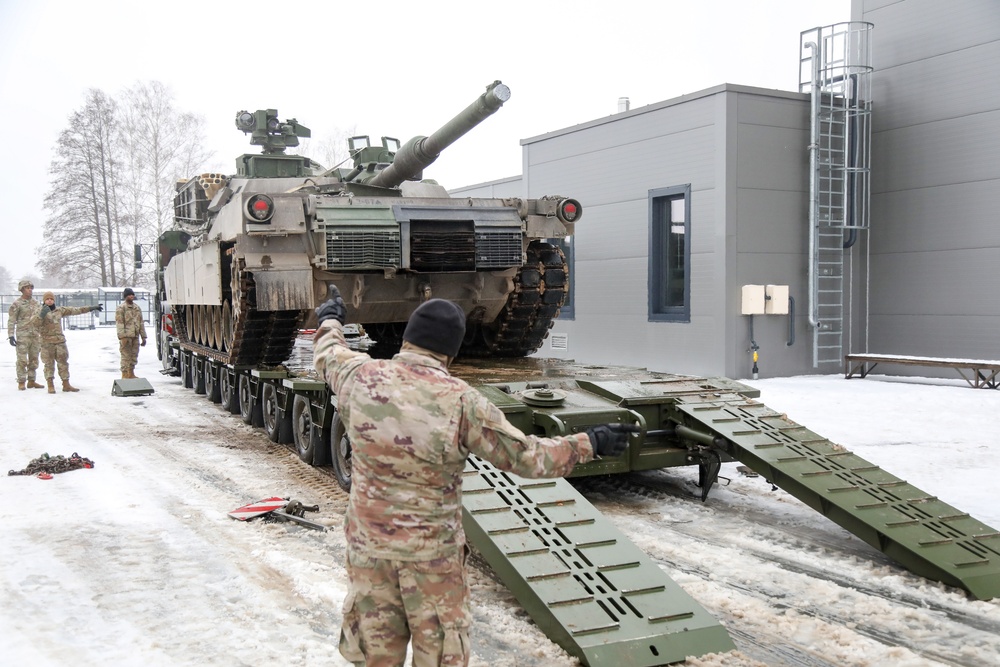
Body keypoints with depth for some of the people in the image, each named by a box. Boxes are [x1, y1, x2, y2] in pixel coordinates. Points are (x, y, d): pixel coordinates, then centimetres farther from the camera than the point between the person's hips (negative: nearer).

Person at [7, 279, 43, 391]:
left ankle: (31, 381, 16)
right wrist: (11, 335, -14)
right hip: (22, 335, -6)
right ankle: (21, 382, -1)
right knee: (22, 360, -6)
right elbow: (11, 321, -6)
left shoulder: (36, 303, 12)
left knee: (34, 359, 8)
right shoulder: (17, 304, -4)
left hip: (35, 335, 6)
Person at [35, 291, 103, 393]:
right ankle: (50, 385, 2)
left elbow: (75, 310, 16)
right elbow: (36, 324, -14)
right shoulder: (40, 312, 0)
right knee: (49, 364, -2)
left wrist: (91, 308, 17)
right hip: (47, 342, -4)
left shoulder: (60, 310, 12)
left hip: (60, 341, 4)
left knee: (63, 363, 8)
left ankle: (66, 384, 15)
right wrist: (41, 315, -30)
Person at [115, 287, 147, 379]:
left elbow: (141, 323, 20)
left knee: (134, 356, 11)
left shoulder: (137, 308, 18)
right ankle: (125, 374, -2)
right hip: (126, 336, -7)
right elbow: (119, 323, -11)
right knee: (126, 356, -6)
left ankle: (131, 373, 21)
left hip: (135, 337, 7)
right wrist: (122, 337, -20)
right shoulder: (121, 308, -3)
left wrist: (143, 337, 15)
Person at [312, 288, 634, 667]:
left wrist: (330, 321, 38)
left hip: (368, 542, 4)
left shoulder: (363, 377, -9)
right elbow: (525, 456, -13)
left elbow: (328, 355, 16)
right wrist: (590, 444, 0)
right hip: (433, 550, -3)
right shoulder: (460, 400, -18)